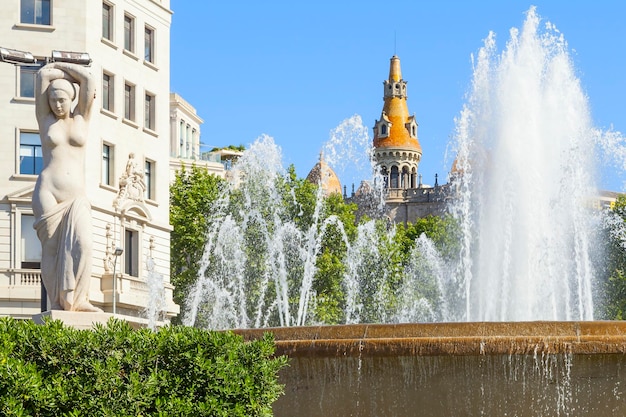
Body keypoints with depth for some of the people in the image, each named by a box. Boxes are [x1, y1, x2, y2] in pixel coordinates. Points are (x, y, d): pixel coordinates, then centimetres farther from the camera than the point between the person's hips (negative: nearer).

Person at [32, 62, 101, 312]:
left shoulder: (81, 120, 14)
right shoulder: (46, 120, 12)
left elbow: (88, 78, 7)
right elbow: (43, 74, 6)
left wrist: (60, 66, 16)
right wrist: (61, 73, 19)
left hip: (77, 197, 1)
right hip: (48, 193, -1)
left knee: (81, 244, -19)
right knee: (51, 249, -8)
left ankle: (78, 299, -20)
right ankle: (56, 304, -9)